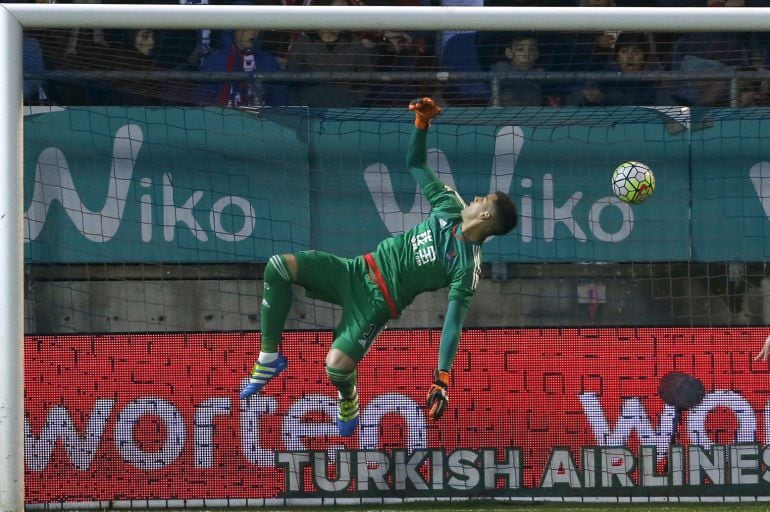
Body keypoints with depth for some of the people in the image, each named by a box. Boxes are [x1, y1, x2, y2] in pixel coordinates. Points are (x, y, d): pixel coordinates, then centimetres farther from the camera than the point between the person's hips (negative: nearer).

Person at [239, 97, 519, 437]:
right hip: (359, 270, 7)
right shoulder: (450, 208, 4)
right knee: (278, 266, -14)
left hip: (378, 301, -7)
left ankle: (348, 397, 13)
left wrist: (443, 378, -28)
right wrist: (422, 122, -2)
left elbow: (453, 324, -20)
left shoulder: (468, 268, -15)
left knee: (337, 365, -29)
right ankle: (270, 357, 1)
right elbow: (416, 164, 14)